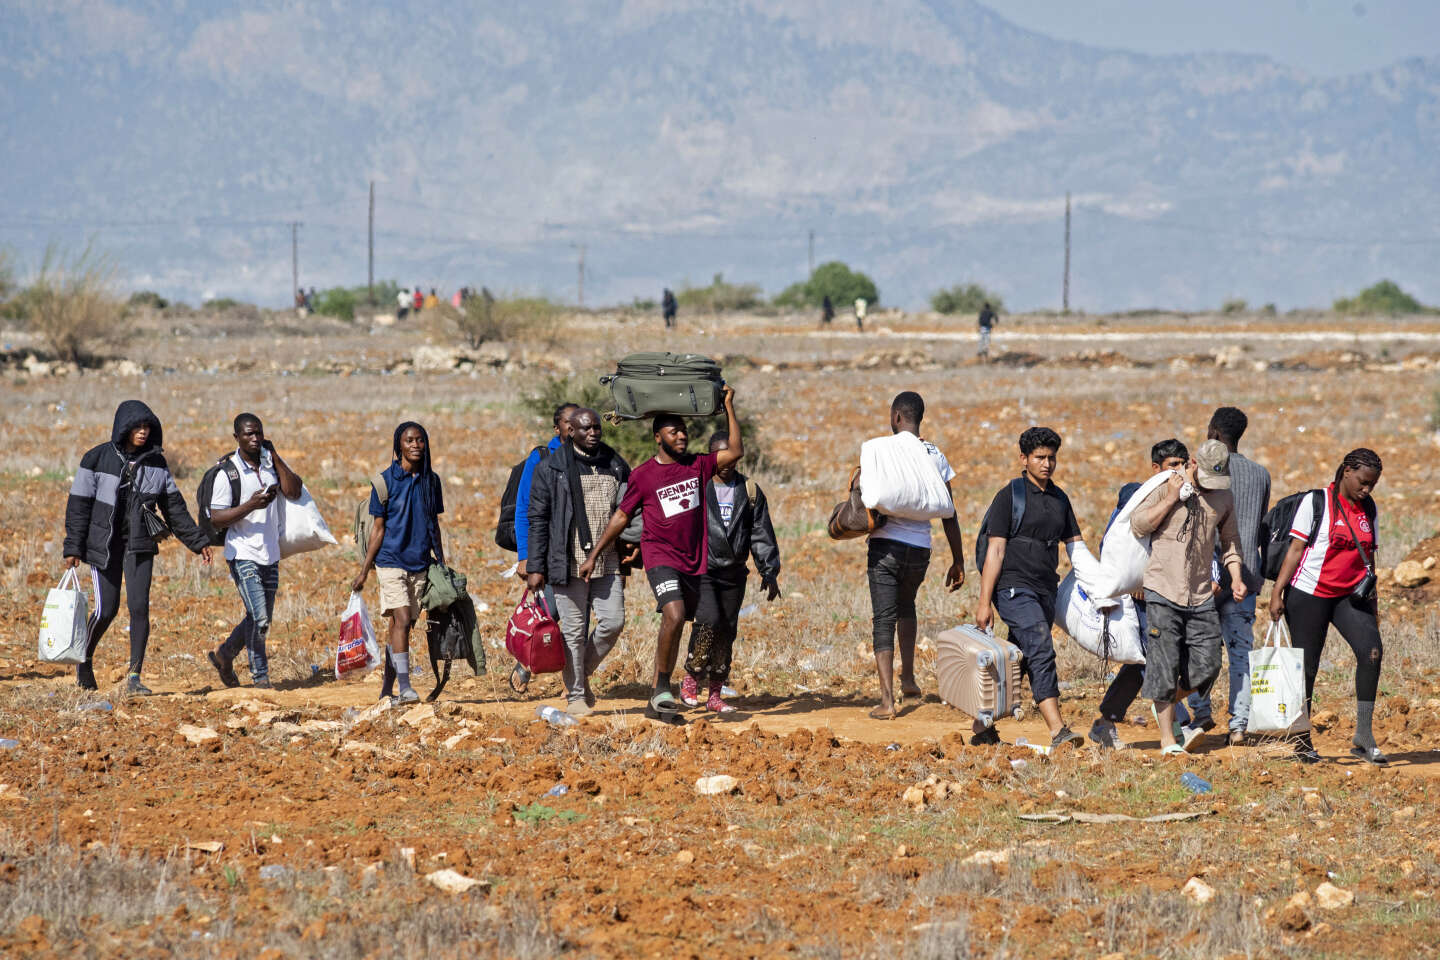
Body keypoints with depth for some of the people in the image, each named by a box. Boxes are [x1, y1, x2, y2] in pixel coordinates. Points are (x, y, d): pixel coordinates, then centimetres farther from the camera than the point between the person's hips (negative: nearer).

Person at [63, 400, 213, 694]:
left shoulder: (156, 462, 5)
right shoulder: (97, 459, -5)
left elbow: (174, 507, 10)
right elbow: (79, 505, -3)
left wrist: (197, 541, 7)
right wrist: (73, 548, -8)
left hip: (139, 545, 2)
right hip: (104, 545, -2)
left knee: (139, 607, -10)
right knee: (107, 609, -3)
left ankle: (134, 677, -5)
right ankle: (84, 661, 24)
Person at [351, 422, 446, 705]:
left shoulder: (431, 481, 9)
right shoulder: (386, 481, -4)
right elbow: (379, 529, -1)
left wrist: (442, 564, 17)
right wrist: (364, 570, -3)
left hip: (420, 563, 4)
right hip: (391, 561, -4)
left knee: (401, 627, 7)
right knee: (402, 621, -17)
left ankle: (387, 690, 14)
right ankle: (404, 687, -19)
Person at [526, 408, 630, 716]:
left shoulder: (616, 466, 11)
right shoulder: (551, 468, 1)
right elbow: (538, 519, 0)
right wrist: (535, 567, -4)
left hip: (608, 563, 3)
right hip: (570, 562, -3)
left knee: (613, 622, -5)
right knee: (574, 630, 0)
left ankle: (583, 673, 19)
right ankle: (576, 695, 10)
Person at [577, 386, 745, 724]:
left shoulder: (698, 466, 8)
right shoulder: (643, 475, 0)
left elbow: (735, 452, 0)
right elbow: (621, 517, 7)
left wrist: (729, 407, -2)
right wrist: (593, 555, 8)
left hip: (694, 562, 4)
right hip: (660, 556, -4)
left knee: (675, 625, 8)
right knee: (674, 616, -25)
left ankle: (656, 701, 15)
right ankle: (662, 688, -14)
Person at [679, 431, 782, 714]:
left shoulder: (750, 491, 11)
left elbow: (762, 534, 12)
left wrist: (769, 572, 5)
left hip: (734, 574, 4)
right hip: (701, 570, -4)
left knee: (727, 633, 4)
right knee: (709, 621, -22)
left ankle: (716, 695, 12)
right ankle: (691, 679, -4)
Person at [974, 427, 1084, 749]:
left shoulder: (1059, 498, 16)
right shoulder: (1009, 496, -4)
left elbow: (1075, 545, 20)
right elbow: (995, 550, -7)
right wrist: (984, 602, -10)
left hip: (1046, 590, 7)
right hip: (1014, 589, -7)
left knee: (1019, 661, 9)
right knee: (1041, 652, -20)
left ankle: (984, 724, 22)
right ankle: (1057, 732, -27)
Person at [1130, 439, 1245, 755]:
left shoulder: (1224, 498, 9)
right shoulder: (1167, 487, -2)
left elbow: (1229, 541, 20)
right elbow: (1138, 525, -6)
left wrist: (1235, 578, 7)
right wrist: (1171, 499, -13)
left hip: (1201, 596, 4)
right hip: (1163, 590, -4)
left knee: (1206, 667, -1)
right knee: (1164, 667, -5)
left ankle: (1164, 707, 25)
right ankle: (1167, 740, 3)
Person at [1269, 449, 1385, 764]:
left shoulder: (1368, 509, 11)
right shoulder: (1316, 502, -5)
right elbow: (1296, 549, -7)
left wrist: (1372, 605, 17)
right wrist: (1277, 591, -12)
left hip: (1350, 596, 4)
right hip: (1309, 595, -4)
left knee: (1372, 652, -15)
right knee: (1306, 667, -1)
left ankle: (1363, 738, -13)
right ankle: (1303, 742, 14)